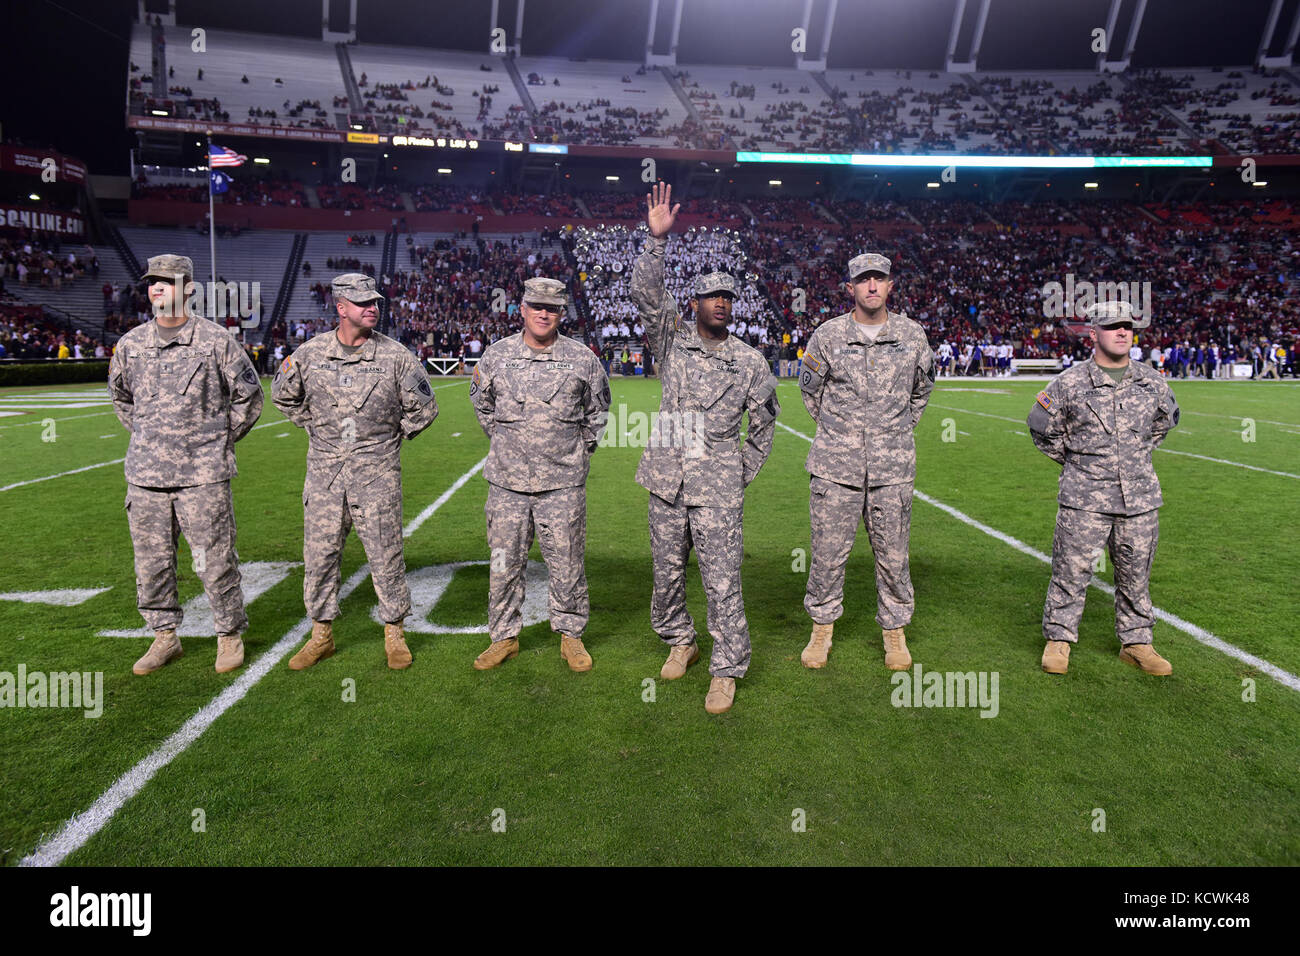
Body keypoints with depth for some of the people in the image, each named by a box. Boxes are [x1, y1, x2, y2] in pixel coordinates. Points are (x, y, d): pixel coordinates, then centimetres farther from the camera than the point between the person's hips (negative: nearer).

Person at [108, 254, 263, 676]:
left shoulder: (216, 340, -2)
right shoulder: (131, 344, 8)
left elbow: (249, 395, 8)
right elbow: (120, 395, 26)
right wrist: (146, 436, 16)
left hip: (203, 474, -4)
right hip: (146, 472, 4)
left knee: (215, 558, 0)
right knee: (151, 559, 10)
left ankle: (230, 635, 15)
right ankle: (165, 636, 25)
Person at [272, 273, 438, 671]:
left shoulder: (394, 355, -3)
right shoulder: (309, 353, 2)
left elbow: (424, 407, 7)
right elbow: (284, 395, 19)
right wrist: (315, 427, 13)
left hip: (377, 473, -2)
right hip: (324, 471, 2)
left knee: (386, 555, 2)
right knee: (319, 554, 8)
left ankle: (394, 633, 17)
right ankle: (321, 634, 24)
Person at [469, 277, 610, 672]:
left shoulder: (582, 358, 2)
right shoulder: (497, 354, 4)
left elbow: (598, 410, 17)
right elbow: (482, 402, 22)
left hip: (563, 481, -1)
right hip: (507, 479, 1)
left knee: (566, 561, 4)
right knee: (504, 561, 8)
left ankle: (570, 635, 21)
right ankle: (505, 636, 23)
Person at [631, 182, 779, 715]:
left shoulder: (749, 362, 6)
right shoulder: (672, 338, 6)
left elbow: (765, 420, 16)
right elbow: (646, 292, -9)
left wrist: (747, 470, 11)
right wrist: (657, 238, -19)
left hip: (719, 484, -1)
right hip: (667, 477, 2)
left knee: (722, 581, -3)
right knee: (667, 572, 12)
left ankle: (727, 671, 10)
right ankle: (679, 642, 35)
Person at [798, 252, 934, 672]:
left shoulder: (912, 334, 5)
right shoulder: (828, 334, 1)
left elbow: (922, 387, 22)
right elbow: (810, 388, 15)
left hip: (893, 464, 1)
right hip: (836, 463, -1)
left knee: (893, 552, 7)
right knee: (828, 550, 4)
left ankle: (895, 632, 24)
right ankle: (822, 628, 22)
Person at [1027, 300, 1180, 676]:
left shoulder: (1152, 382, 7)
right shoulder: (1069, 383, -4)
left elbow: (1165, 420, 26)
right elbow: (1042, 428, 7)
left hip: (1140, 496, 4)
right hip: (1085, 497, -3)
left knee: (1135, 574, 11)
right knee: (1071, 570, 0)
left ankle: (1136, 642, 26)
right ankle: (1058, 639, 14)